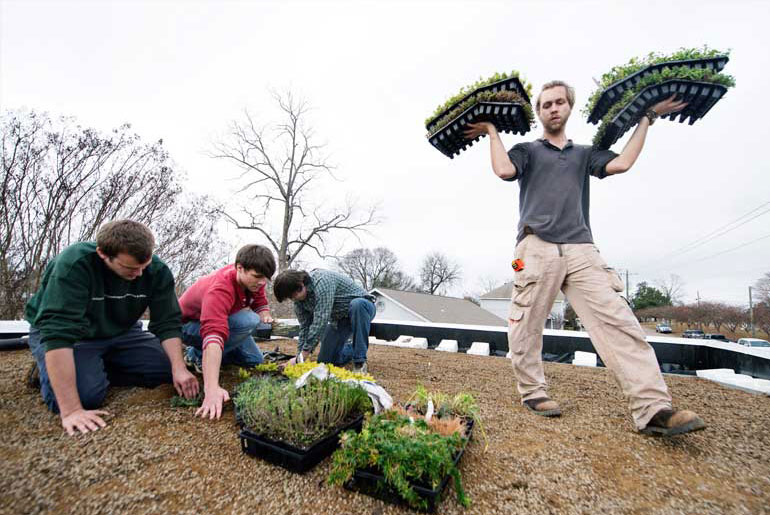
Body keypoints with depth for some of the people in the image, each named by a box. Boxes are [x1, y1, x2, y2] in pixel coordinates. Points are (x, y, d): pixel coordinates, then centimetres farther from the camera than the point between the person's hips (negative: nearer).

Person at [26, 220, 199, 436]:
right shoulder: (73, 264, -32)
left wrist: (179, 369, -28)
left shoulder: (157, 270, -19)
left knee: (168, 368, -11)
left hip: (119, 332, 4)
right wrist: (71, 410, -41)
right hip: (67, 335, -3)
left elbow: (168, 323, -15)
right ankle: (49, 371, 6)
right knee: (86, 394, -26)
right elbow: (57, 332, -38)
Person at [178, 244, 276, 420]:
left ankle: (201, 354, 15)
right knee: (250, 321, -32)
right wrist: (212, 388, -60)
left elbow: (261, 303, -4)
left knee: (255, 359, 3)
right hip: (189, 326, -7)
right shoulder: (220, 289, -40)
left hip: (224, 319, 7)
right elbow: (214, 334, -52)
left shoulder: (252, 278, -17)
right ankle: (198, 355, -11)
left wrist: (266, 316, -29)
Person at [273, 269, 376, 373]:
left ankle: (360, 362, -30)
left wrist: (304, 355, -29)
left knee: (357, 304, -42)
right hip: (339, 319, 7)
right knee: (325, 360, -5)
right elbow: (304, 327, 0)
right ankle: (351, 350, 27)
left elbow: (320, 321, -35)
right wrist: (299, 355, -8)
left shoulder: (322, 281, -33)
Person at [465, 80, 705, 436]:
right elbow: (504, 170, -3)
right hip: (537, 247, -3)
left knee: (617, 319, -9)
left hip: (581, 249, 3)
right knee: (527, 326, -3)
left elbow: (621, 163, 11)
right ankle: (532, 392, 12)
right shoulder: (527, 150, 19)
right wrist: (492, 131, 9)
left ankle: (652, 407, -8)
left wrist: (647, 119, 21)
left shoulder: (584, 154, 29)